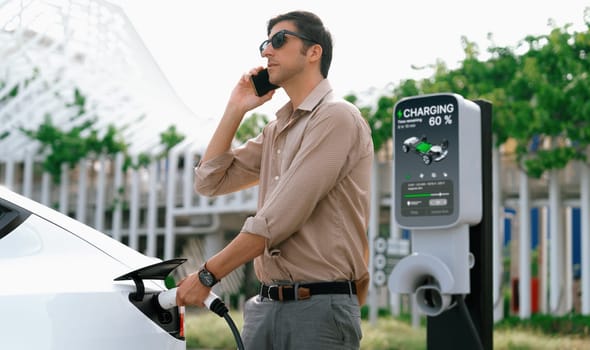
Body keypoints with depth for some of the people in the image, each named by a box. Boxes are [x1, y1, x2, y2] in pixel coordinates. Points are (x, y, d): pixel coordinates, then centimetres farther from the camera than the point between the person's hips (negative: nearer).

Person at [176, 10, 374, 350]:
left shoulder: (336, 117, -10)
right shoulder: (275, 131, 16)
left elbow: (279, 218, -16)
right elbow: (210, 182, 18)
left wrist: (208, 274, -12)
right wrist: (236, 109, 11)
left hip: (320, 308, -7)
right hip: (266, 305, 7)